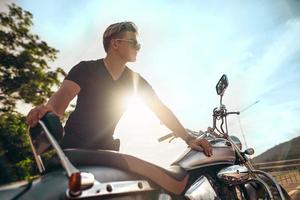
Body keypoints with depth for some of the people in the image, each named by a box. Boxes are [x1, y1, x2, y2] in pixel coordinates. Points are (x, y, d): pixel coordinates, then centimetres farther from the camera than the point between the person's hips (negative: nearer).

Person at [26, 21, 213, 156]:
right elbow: (64, 93, -26)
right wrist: (48, 109, -51)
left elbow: (161, 110, -7)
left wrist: (189, 138, -19)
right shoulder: (85, 69, -10)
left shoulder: (136, 80, -1)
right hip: (74, 146, -3)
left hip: (106, 149, 4)